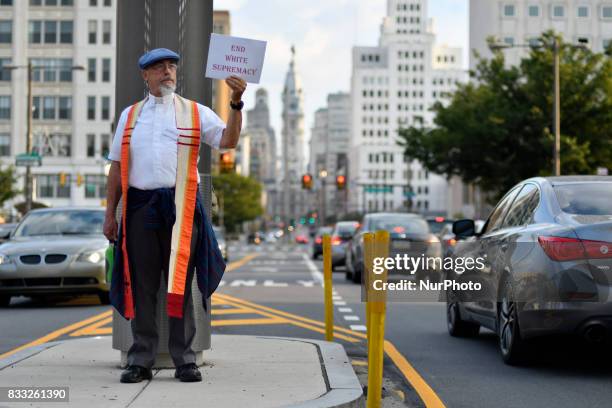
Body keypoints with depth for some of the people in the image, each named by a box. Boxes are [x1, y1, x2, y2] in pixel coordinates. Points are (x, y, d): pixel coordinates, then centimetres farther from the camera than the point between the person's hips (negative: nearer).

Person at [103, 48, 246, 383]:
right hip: (140, 205, 2)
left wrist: (236, 103, -18)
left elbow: (228, 141, -4)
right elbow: (117, 166, 14)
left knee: (179, 283, -1)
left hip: (180, 205, -2)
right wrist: (110, 214, 8)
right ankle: (141, 361, 10)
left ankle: (184, 359, 4)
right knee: (141, 284, 4)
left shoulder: (195, 113, 10)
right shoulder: (130, 115, 16)